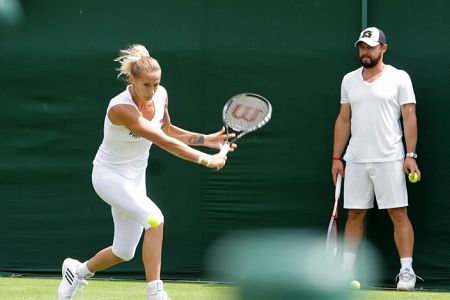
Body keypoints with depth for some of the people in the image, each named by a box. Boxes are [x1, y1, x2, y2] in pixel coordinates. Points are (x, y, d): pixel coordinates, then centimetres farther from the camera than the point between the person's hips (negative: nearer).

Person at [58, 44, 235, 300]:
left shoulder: (161, 95, -7)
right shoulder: (121, 108, -30)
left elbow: (167, 131, 12)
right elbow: (164, 142, -32)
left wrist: (207, 139, 1)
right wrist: (206, 160, -30)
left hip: (135, 179, 8)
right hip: (109, 176, -7)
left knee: (124, 253, 11)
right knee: (155, 219, -31)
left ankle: (78, 270, 39)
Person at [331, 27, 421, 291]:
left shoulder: (399, 78, 0)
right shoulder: (349, 80, 13)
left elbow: (409, 117, -3)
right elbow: (343, 120, 16)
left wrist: (411, 155, -11)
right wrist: (337, 157, 11)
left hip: (389, 160, -4)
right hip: (355, 160, 4)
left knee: (399, 214, -7)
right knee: (355, 215, 6)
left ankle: (407, 271, -5)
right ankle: (347, 270, 12)